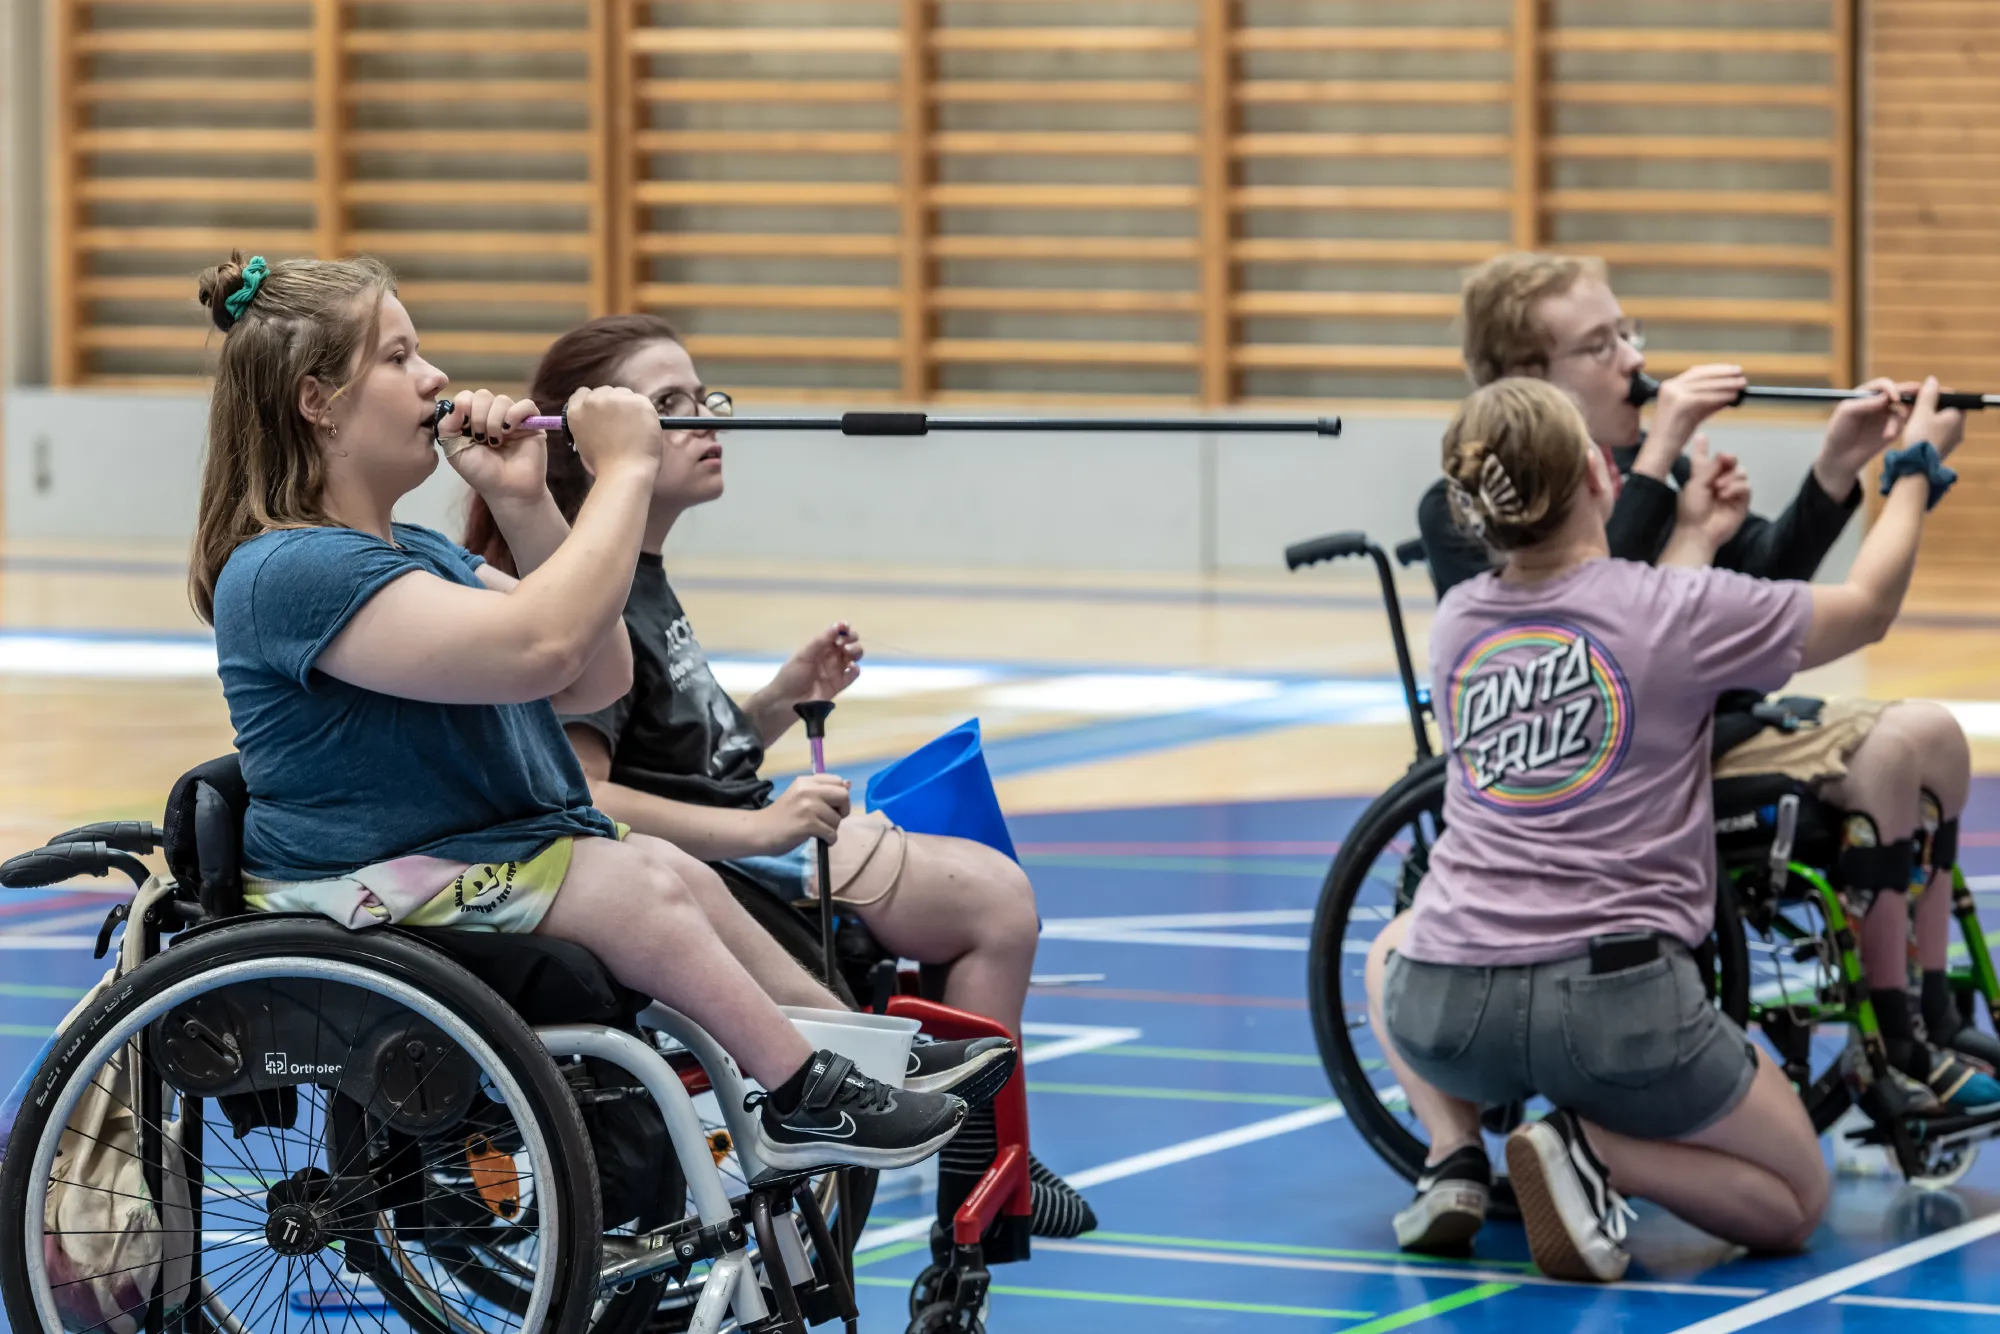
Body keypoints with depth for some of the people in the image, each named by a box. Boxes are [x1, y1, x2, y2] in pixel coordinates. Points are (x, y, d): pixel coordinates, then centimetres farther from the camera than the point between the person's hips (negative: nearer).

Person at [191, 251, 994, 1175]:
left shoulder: (416, 555, 18)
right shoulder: (287, 573, -18)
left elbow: (594, 680, 11)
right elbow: (538, 646, -29)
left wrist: (523, 506, 0)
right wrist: (623, 470, -19)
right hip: (372, 899, -10)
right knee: (641, 884, -21)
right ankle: (805, 1098, -14)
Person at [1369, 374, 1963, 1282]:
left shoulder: (1455, 625, 8)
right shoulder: (1683, 609, -5)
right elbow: (1870, 605, 13)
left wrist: (1694, 543, 39)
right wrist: (1917, 467, 28)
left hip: (1446, 1015, 4)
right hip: (1619, 1005, -4)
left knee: (1395, 949, 41)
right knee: (1795, 1201, 18)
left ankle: (1452, 1156, 14)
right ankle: (1596, 1150, -10)